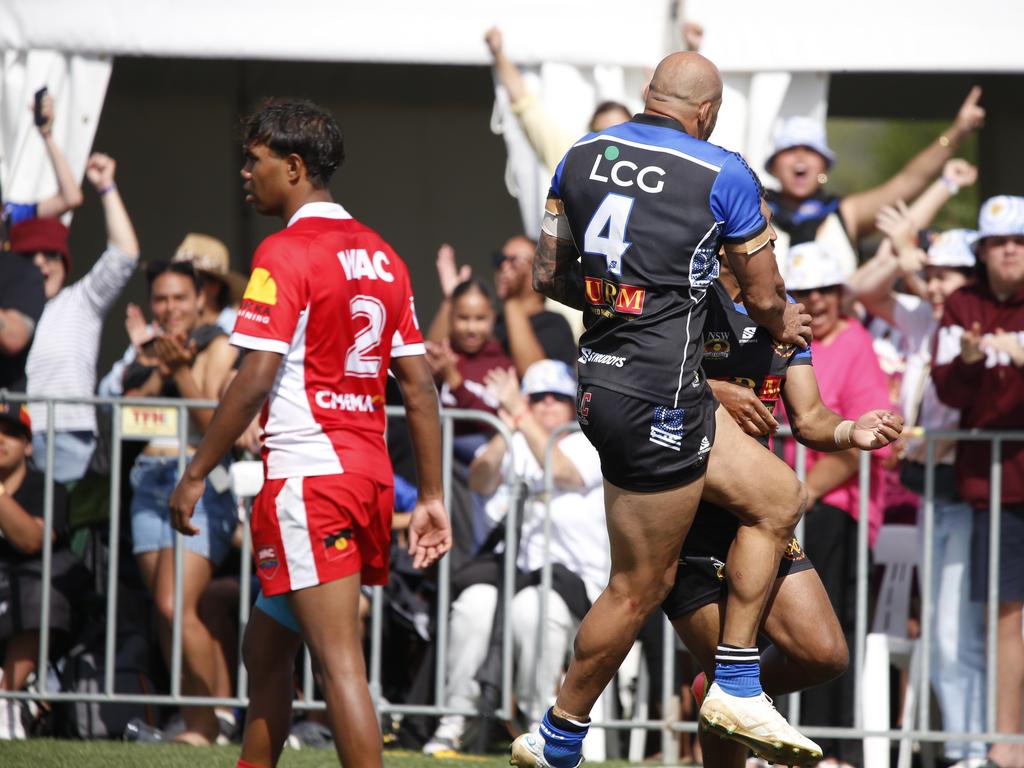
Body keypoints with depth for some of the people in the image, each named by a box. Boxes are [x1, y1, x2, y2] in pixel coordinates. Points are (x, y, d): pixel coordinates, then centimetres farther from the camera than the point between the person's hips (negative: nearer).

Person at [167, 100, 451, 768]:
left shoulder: (286, 254, -9)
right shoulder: (381, 256, 14)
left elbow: (256, 380, -15)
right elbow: (421, 385, 13)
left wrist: (196, 475, -8)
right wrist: (432, 496, 15)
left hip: (308, 474, -8)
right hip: (371, 474, 8)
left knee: (340, 660, -12)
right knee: (266, 646, 20)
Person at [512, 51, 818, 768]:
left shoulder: (583, 156, 8)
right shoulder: (723, 175, -8)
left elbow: (550, 274, 16)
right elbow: (764, 298, 3)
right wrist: (783, 325, 26)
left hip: (601, 379, 8)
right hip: (659, 396, -8)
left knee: (778, 498, 18)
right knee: (639, 588, 3)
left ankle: (737, 687, 19)